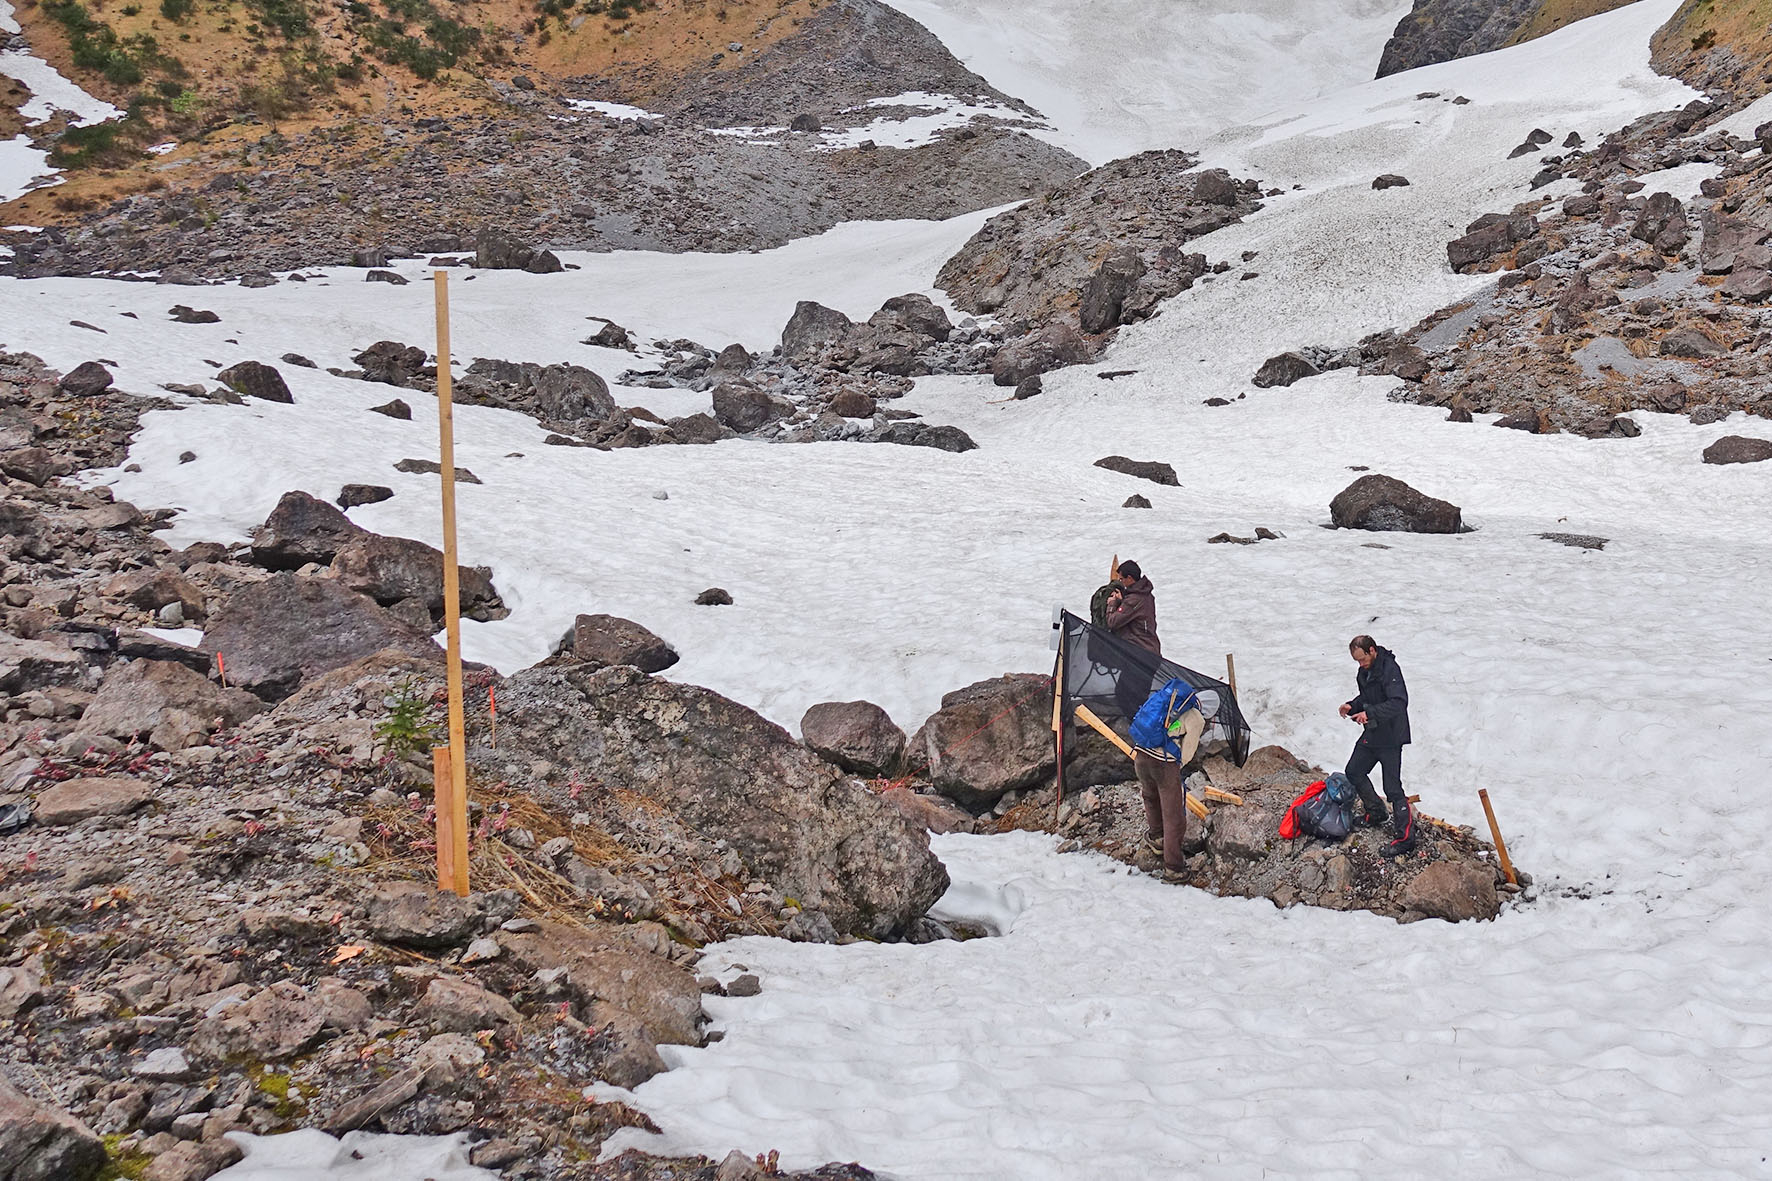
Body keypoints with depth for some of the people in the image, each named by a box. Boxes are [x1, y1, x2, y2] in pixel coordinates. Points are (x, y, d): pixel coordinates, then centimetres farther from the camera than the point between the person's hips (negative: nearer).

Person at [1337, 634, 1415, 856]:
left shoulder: (1390, 669, -22)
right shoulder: (1365, 671, 7)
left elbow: (1399, 702, -33)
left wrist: (1370, 713, -41)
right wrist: (1352, 706, 1)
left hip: (1390, 738, -10)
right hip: (1371, 734, 10)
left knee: (1393, 788, -8)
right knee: (1354, 772, 20)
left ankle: (1405, 837, -2)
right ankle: (1376, 813, 38)